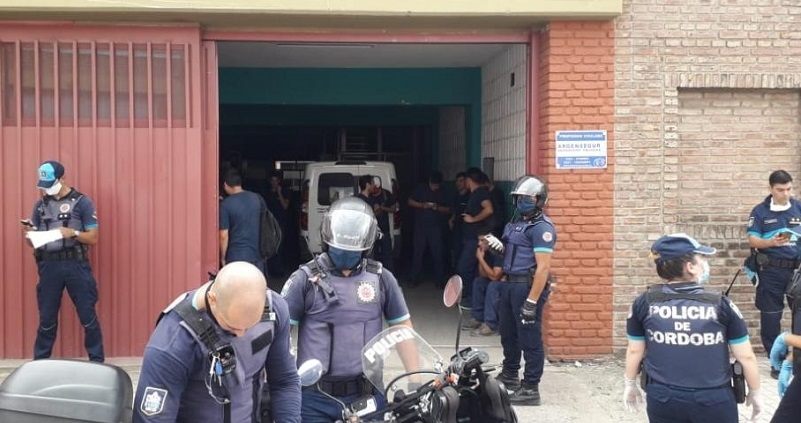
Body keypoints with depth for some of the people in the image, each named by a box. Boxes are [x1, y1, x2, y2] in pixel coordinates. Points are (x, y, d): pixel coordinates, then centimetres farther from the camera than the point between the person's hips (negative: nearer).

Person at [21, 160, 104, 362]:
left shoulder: (81, 202, -1)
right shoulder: (40, 205, 11)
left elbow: (93, 238, -3)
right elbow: (33, 242, 14)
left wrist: (73, 233, -21)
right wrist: (28, 234, -9)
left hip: (75, 265, -3)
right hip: (49, 266, 3)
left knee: (88, 316, 1)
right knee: (47, 318, 10)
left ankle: (97, 362, 10)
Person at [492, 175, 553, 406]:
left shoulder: (542, 227, -14)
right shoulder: (516, 224, 15)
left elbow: (543, 267, -21)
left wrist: (532, 301, -25)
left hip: (528, 287, -10)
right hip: (510, 284, 10)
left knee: (530, 339, -3)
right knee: (507, 333, 21)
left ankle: (530, 389, 5)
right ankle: (510, 376, 39)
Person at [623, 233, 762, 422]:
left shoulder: (645, 303, -7)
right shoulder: (721, 305, -12)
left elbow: (635, 350, 4)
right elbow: (746, 357, -4)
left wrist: (630, 385, 20)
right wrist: (754, 392, 13)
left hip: (663, 399, 2)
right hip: (714, 401, -1)